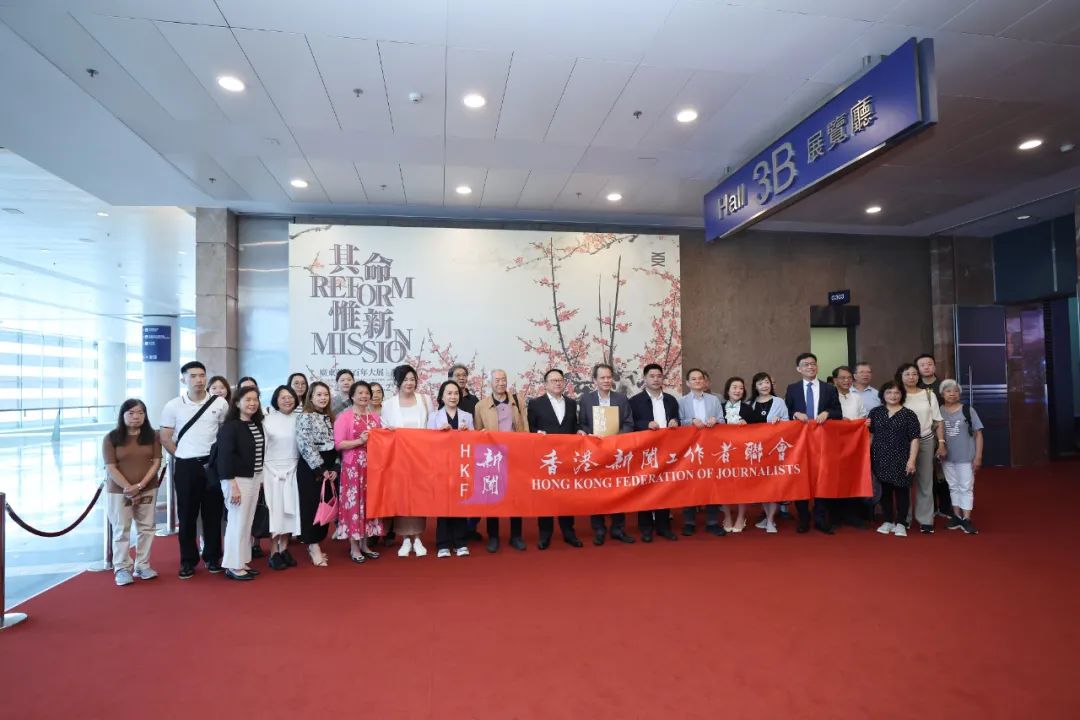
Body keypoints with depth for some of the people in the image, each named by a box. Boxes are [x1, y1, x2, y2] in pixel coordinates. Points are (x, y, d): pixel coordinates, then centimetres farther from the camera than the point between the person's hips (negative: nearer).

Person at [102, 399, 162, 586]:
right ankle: (122, 569, 10)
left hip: (148, 490, 2)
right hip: (120, 491, -2)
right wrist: (129, 488, -15)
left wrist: (140, 485, -13)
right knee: (121, 530, 2)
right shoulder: (111, 438, -4)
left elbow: (156, 462, -2)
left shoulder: (152, 436, 2)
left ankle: (142, 566, 16)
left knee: (146, 528, 7)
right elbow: (110, 468, -8)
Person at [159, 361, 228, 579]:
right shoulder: (173, 406, -2)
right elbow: (165, 438, 5)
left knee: (213, 512, 8)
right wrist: (182, 456, 3)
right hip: (186, 466, 0)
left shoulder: (220, 403, -2)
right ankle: (188, 560, 18)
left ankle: (212, 557, 20)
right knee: (186, 514, 6)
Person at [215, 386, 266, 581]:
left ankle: (242, 561, 21)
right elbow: (225, 457, -17)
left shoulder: (257, 425, 9)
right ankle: (233, 566, 9)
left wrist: (261, 478, 10)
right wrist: (233, 485, -20)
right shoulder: (229, 426, -13)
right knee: (238, 521, -2)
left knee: (247, 522, 12)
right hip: (237, 479, -7)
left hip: (254, 478, 7)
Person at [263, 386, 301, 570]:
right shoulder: (267, 420, -4)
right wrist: (260, 474, -6)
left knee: (289, 509, 6)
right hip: (272, 470, -3)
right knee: (274, 510, -1)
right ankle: (273, 553, 8)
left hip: (292, 470, 3)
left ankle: (284, 549, 17)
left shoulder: (299, 419, 3)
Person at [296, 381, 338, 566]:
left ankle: (315, 544, 20)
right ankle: (314, 547, 5)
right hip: (311, 468, -7)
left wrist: (334, 468, 3)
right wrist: (321, 469, -16)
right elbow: (306, 446, -16)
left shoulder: (329, 417, 13)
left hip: (328, 468, 7)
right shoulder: (305, 417, -8)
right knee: (311, 506, -3)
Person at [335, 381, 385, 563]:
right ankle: (354, 547, 10)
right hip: (352, 467, -5)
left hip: (372, 466, 5)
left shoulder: (375, 416, 11)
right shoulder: (344, 417, -6)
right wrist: (359, 441, -20)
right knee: (354, 503, -1)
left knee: (370, 502, 9)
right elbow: (338, 444, -12)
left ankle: (365, 544, 20)